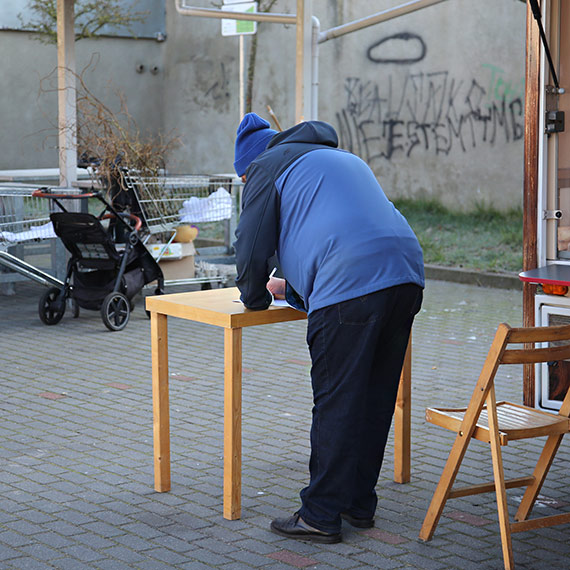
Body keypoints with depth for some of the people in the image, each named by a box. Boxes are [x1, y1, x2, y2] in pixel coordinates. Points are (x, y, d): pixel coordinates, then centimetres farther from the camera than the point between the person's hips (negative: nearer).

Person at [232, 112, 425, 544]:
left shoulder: (267, 167, 12)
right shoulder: (343, 159, 36)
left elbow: (251, 248, 7)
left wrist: (256, 298, 25)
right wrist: (292, 288, 43)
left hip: (352, 285, -8)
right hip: (406, 274, 8)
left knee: (336, 403, -3)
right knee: (376, 397, 14)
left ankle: (321, 516, 2)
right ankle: (360, 503, 23)